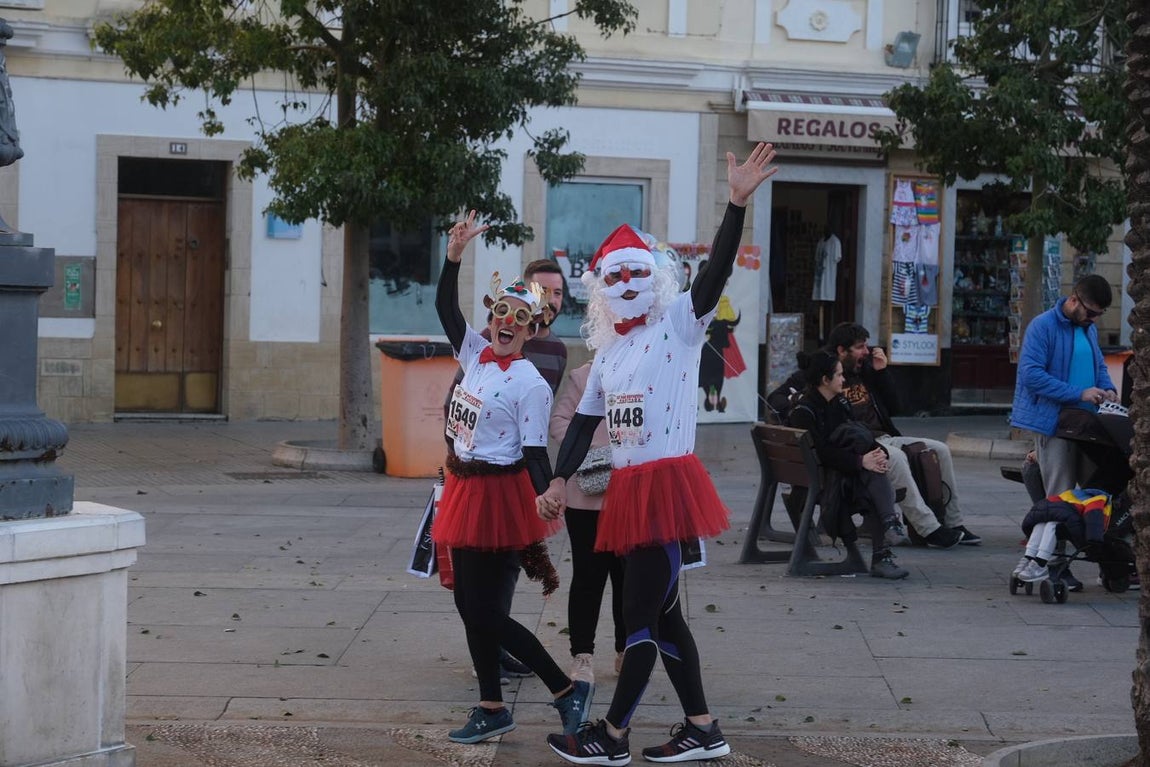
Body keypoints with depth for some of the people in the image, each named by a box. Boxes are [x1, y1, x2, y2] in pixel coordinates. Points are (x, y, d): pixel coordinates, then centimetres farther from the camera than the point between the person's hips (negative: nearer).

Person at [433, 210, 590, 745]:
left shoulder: (530, 384, -13)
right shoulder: (474, 354, 6)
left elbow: (536, 453, -15)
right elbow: (446, 306, 9)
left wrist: (546, 505, -28)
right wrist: (454, 254, -2)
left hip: (499, 494, -8)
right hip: (465, 489, 8)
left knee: (481, 609, -5)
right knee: (472, 603, 11)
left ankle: (566, 689, 5)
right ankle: (492, 710, 21)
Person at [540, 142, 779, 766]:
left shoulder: (679, 324, -4)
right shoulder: (609, 350, 15)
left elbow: (715, 272, -19)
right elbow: (585, 420, 18)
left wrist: (738, 203, -32)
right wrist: (559, 480, 7)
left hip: (667, 483, -8)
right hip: (627, 489, 8)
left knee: (640, 614, -3)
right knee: (660, 613, 12)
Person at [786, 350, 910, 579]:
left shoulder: (840, 403, 15)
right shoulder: (803, 411, -10)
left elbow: (863, 435, 11)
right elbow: (821, 452, -20)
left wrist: (878, 452, -11)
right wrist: (861, 461, -26)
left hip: (846, 471, 6)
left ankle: (881, 557, -33)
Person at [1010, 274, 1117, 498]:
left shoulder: (1089, 328, 14)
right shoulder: (1042, 326, -11)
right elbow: (1031, 374, -20)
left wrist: (1107, 388, 2)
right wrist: (1079, 394, -22)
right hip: (1053, 423, -7)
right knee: (1061, 498, -6)